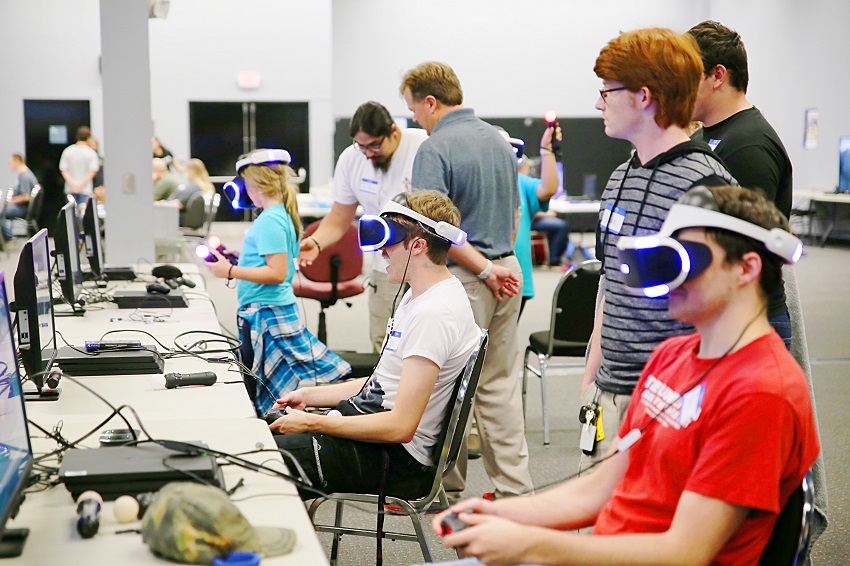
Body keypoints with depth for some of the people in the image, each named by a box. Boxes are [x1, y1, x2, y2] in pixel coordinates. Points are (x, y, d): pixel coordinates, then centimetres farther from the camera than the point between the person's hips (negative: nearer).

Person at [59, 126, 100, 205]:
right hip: (85, 190, -3)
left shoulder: (67, 151, 5)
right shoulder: (91, 153, -4)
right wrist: (82, 185, -12)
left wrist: (72, 184, -8)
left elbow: (63, 170, -1)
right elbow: (92, 171, -12)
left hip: (70, 189, 3)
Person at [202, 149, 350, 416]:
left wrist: (231, 271, -21)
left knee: (255, 392, -3)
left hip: (265, 315, -10)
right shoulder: (283, 214, 12)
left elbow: (277, 273, -24)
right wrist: (239, 258, 21)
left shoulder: (270, 220, -18)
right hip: (280, 311, 10)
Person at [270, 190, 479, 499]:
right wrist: (308, 396, 14)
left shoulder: (434, 313, -22)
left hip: (397, 460, -10)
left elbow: (400, 426, -26)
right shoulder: (418, 296, 12)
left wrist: (311, 423, -19)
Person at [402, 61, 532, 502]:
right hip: (509, 271, 8)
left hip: (464, 279, -8)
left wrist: (484, 270, -15)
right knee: (500, 383, 12)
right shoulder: (499, 141, 12)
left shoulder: (435, 149, -13)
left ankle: (446, 488, 12)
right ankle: (514, 487, 15)